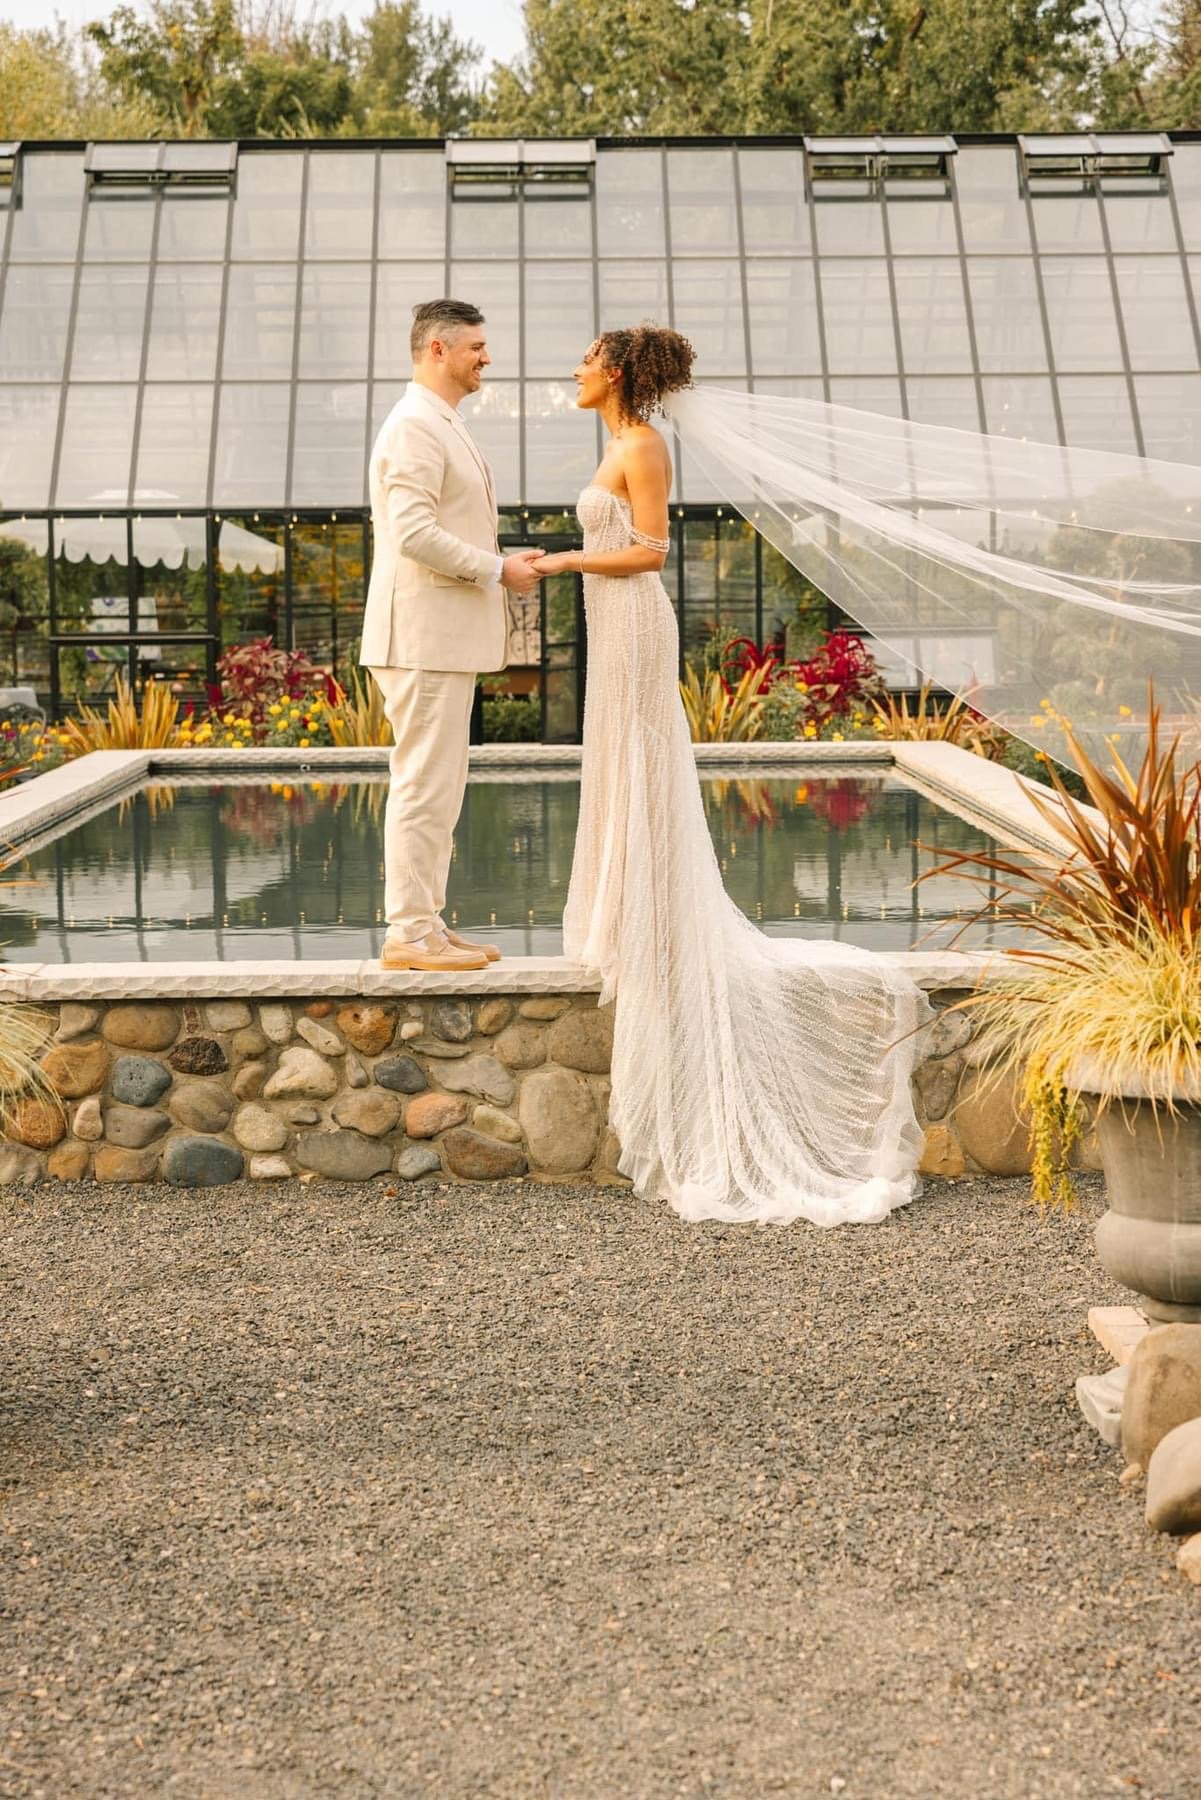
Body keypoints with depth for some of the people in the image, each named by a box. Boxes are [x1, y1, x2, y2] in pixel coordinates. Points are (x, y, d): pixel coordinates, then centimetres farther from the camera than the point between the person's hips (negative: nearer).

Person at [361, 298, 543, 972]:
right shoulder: (415, 425, -13)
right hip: (424, 636, -11)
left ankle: (427, 924, 18)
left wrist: (504, 563, 10)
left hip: (447, 636, 11)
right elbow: (414, 533, -22)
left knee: (438, 787, 12)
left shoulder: (445, 426, 20)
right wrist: (498, 569, -14)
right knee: (424, 785, -7)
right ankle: (409, 934, -2)